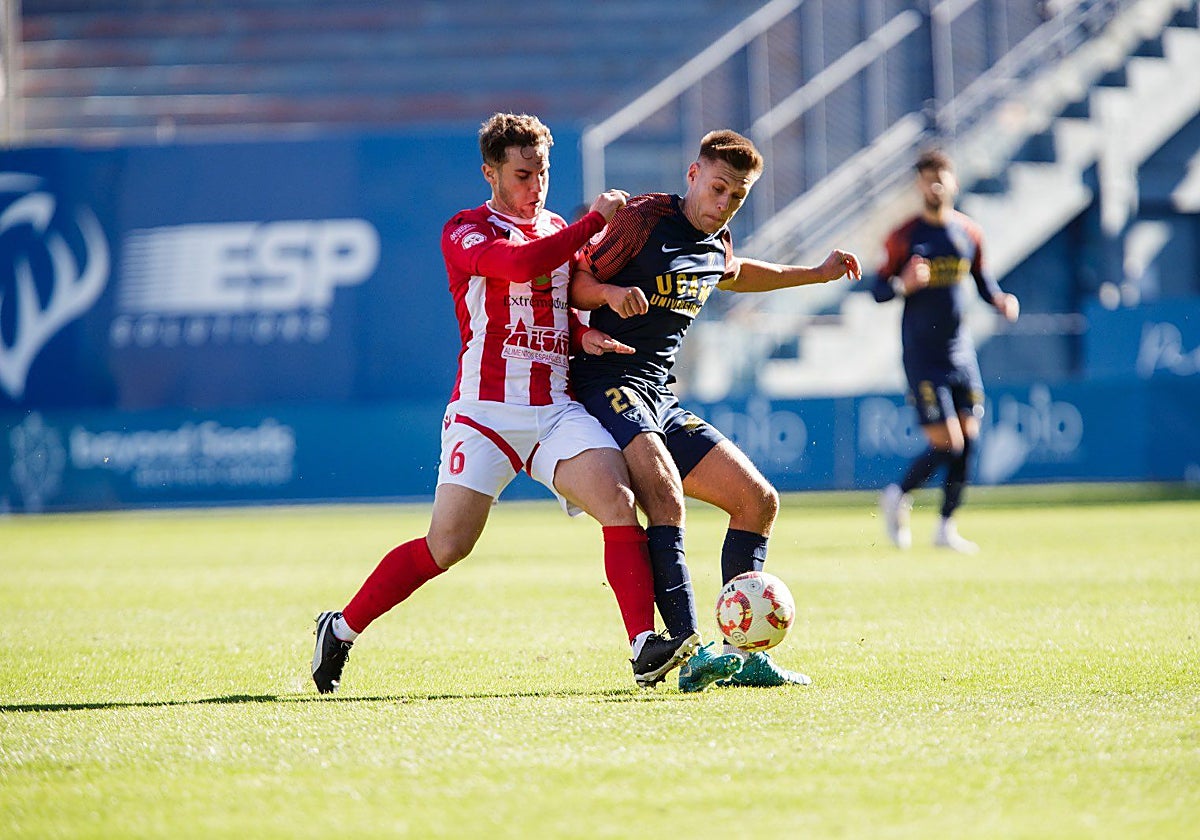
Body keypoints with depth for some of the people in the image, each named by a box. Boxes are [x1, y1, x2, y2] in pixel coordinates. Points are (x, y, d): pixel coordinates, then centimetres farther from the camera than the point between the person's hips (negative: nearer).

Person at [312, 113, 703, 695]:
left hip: (557, 409, 5)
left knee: (619, 502, -19)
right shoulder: (465, 233, -1)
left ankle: (645, 647, -24)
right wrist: (595, 220, -14)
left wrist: (584, 335, 5)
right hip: (486, 410, -5)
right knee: (448, 545, -9)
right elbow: (523, 264, -21)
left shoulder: (560, 230, 19)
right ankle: (341, 628, 10)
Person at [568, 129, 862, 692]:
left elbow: (731, 275, 39)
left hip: (661, 401, 9)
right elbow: (576, 283, -6)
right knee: (666, 497, -31)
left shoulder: (717, 244, 15)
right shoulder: (644, 219, -8)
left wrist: (817, 274, 40)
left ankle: (740, 654, 8)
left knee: (758, 502, 6)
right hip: (609, 387, -9)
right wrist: (611, 293, -28)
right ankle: (691, 652, -37)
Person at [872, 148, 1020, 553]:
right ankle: (898, 498, 14)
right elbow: (879, 289, -3)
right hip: (922, 356, -5)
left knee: (968, 439, 0)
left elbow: (981, 278, 18)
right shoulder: (904, 237, -6)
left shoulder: (969, 234, 6)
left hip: (960, 351, 5)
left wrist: (1001, 300, -2)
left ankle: (946, 527, 13)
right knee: (946, 443, -12)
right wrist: (904, 283, -24)